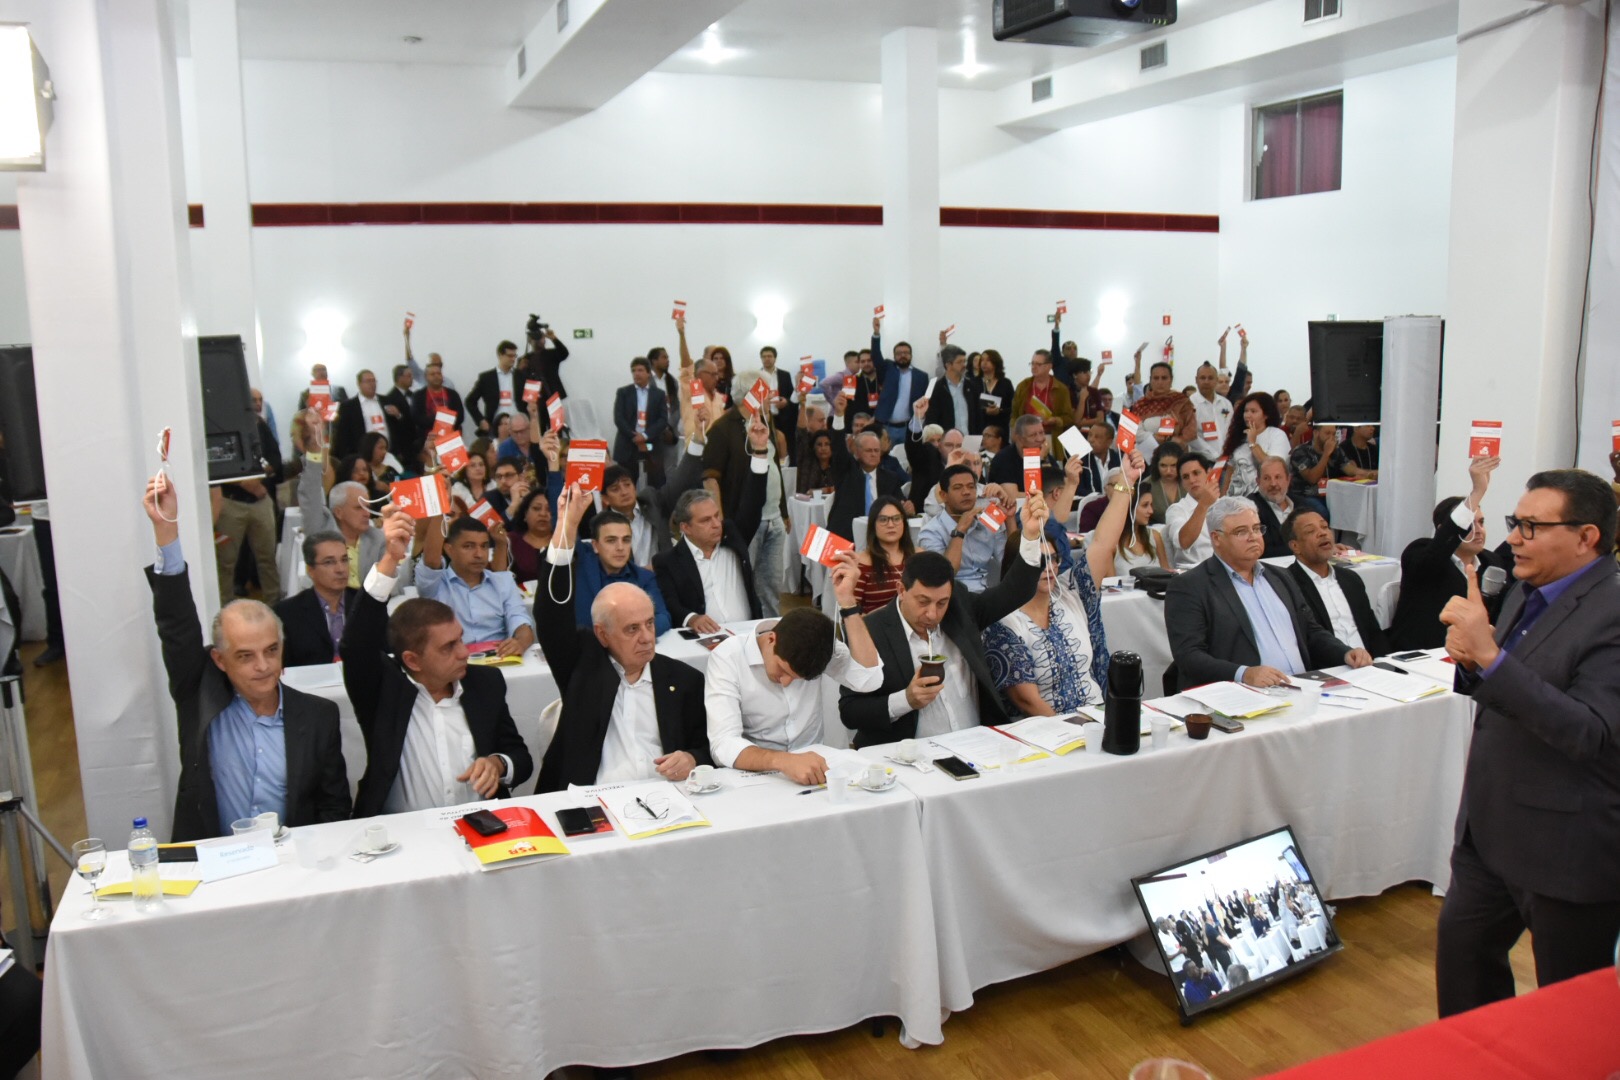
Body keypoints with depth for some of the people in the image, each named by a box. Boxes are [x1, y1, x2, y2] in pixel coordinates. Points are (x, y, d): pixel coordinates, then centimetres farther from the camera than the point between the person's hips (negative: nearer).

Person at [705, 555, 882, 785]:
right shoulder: (727, 657, -17)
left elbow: (869, 679, -20)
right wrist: (783, 761, -43)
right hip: (756, 775, -3)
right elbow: (724, 745, -26)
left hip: (810, 766, 3)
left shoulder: (815, 646, -6)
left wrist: (847, 602, -23)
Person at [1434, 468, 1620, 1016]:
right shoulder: (1528, 593, 7)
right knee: (1462, 951, 21)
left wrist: (1489, 656, -36)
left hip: (1567, 848, -9)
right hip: (1491, 832, 9)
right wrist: (1471, 663, -6)